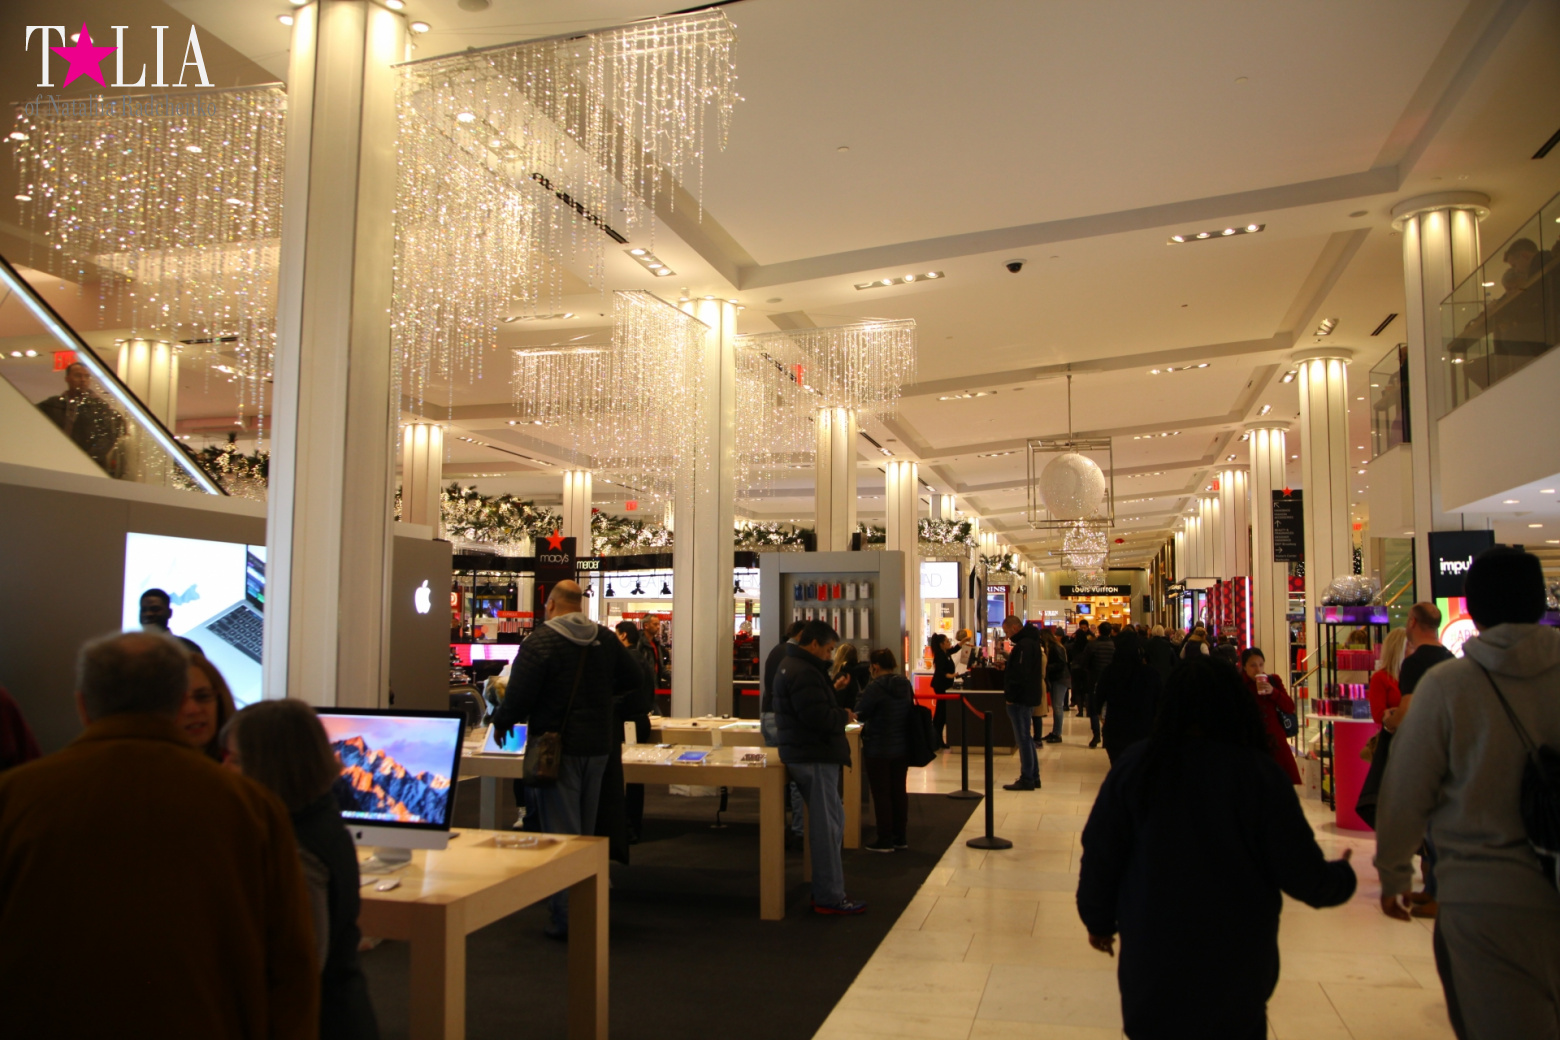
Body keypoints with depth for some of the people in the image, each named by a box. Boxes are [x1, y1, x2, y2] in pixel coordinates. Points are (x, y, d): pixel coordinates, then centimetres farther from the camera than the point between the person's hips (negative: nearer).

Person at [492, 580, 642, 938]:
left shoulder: (539, 642, -13)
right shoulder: (605, 640, 4)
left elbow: (518, 698, -16)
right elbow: (633, 679, 14)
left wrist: (500, 723, 4)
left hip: (556, 748, -6)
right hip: (597, 747, 6)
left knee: (560, 833, 0)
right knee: (586, 831, 18)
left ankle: (567, 918, 0)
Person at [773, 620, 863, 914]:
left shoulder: (791, 666, 17)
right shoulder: (804, 673, -20)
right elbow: (818, 716, -27)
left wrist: (835, 700, 5)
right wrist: (843, 715, -10)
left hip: (803, 754, 11)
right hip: (815, 757, -11)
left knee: (829, 821, 19)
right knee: (827, 826, -4)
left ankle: (827, 888, 27)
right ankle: (830, 896, 2)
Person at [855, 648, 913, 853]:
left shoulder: (875, 687, -18)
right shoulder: (906, 685, 3)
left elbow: (859, 713, -14)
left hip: (878, 750, -7)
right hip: (902, 748, 7)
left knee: (881, 794, 1)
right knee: (899, 791, 13)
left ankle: (885, 840, 4)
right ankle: (900, 837, 19)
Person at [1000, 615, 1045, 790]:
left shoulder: (1024, 645, -18)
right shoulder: (1031, 642, 16)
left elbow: (1021, 674, -24)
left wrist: (1010, 696, -19)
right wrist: (1005, 668, 11)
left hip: (1021, 699, -11)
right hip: (1028, 698, 11)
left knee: (1023, 738, -6)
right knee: (1027, 738, 15)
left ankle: (1027, 779, -3)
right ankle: (1033, 777, 20)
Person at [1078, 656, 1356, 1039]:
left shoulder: (1136, 764, -10)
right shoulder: (1259, 773, -13)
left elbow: (1100, 855, -4)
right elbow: (1302, 873, -9)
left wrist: (1099, 920, 12)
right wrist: (1343, 877, 14)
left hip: (1152, 953, 0)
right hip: (1238, 962, 0)